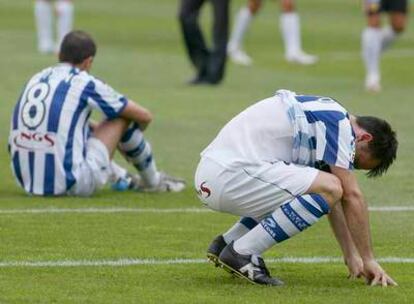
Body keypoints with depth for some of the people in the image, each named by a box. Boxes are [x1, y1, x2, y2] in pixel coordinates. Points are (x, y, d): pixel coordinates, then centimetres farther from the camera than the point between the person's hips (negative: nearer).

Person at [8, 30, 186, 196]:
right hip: (69, 184, -7)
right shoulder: (86, 84, -3)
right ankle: (152, 181, 27)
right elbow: (144, 117, 10)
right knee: (123, 116, 9)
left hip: (27, 181, 7)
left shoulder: (37, 79, 14)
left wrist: (99, 128, 43)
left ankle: (121, 177, 44)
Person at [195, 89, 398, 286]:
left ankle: (227, 242, 16)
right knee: (329, 189, -16)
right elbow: (352, 195, -9)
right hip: (230, 174, -10)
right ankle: (242, 252, -12)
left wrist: (352, 257, 25)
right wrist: (368, 259, -3)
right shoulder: (338, 123, -7)